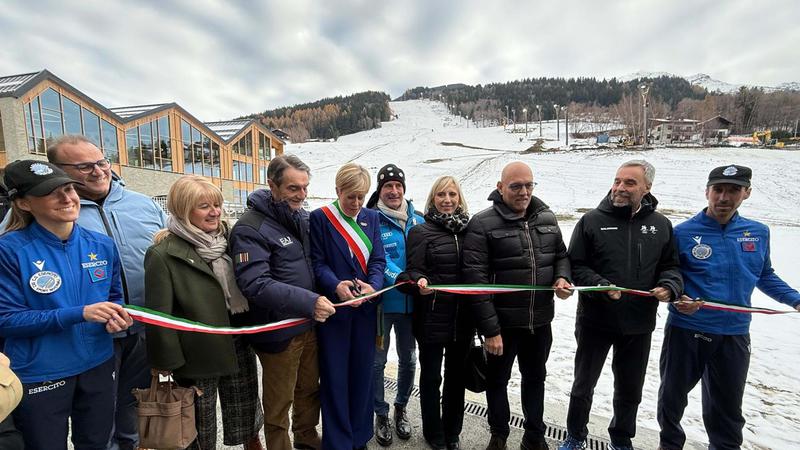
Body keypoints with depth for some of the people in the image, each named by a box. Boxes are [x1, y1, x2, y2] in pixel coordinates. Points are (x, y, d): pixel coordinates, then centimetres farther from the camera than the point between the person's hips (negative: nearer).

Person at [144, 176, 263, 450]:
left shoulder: (228, 238, 4)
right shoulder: (163, 255, -15)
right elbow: (159, 313, -14)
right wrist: (166, 359, -11)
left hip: (238, 344, 5)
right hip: (198, 355, -5)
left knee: (246, 414, 21)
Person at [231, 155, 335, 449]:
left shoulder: (302, 217, 5)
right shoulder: (251, 229, -18)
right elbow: (255, 284, -28)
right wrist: (308, 302, -35)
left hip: (309, 325, 7)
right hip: (279, 332, -7)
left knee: (310, 389, 23)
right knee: (279, 403, 11)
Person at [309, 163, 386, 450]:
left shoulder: (371, 217, 7)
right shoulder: (320, 217, -5)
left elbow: (378, 259, 2)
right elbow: (317, 262, -9)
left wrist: (373, 286, -17)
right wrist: (336, 286, -26)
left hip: (365, 307, 4)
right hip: (333, 307, -3)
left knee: (363, 373, 14)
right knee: (335, 377, 6)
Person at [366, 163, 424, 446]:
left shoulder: (417, 221, 4)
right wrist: (402, 278, -31)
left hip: (410, 302, 4)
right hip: (382, 301, -3)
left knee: (408, 359, 16)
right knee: (377, 360, 9)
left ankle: (401, 407, 39)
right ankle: (381, 414, 31)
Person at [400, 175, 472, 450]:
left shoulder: (469, 229, 5)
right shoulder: (421, 232, -6)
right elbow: (413, 270, -9)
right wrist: (420, 283, -31)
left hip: (463, 316, 4)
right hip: (432, 316, -3)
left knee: (457, 375, 17)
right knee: (431, 375, 12)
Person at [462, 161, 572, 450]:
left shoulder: (547, 218, 2)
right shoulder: (483, 224, -15)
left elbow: (561, 255, 16)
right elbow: (476, 279, -18)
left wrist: (562, 278, -7)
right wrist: (490, 329, -19)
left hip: (540, 321, 5)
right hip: (502, 322, -4)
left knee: (535, 378, 22)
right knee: (497, 380, 16)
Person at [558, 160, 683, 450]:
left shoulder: (660, 225, 2)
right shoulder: (592, 220, -8)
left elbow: (670, 266, 9)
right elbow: (575, 266, -9)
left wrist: (669, 287, -11)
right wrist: (600, 286, -24)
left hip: (639, 324, 3)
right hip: (595, 320, -2)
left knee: (630, 389, 20)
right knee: (583, 384, 13)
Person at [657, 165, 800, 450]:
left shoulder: (759, 232, 3)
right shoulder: (683, 233, -9)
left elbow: (764, 276, 17)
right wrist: (676, 300, -20)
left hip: (734, 334, 2)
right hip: (685, 331, -2)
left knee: (727, 406, 18)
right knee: (672, 395, 16)